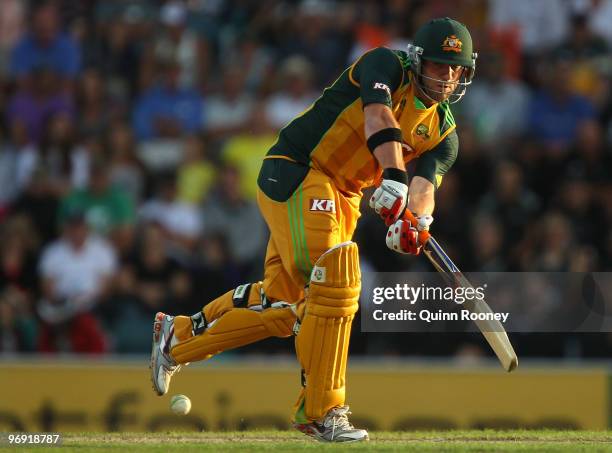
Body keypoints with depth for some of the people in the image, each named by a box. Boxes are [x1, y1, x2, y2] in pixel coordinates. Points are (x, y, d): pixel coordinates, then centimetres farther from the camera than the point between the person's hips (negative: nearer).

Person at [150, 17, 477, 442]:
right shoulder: (387, 65, -10)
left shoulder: (443, 134, 6)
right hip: (296, 172, -8)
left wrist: (414, 222, -34)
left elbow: (424, 184, -11)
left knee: (283, 300, 6)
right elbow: (379, 116, -30)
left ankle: (179, 335, 26)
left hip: (343, 197, 8)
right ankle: (321, 411, -17)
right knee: (334, 281, -20)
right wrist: (393, 179, -44)